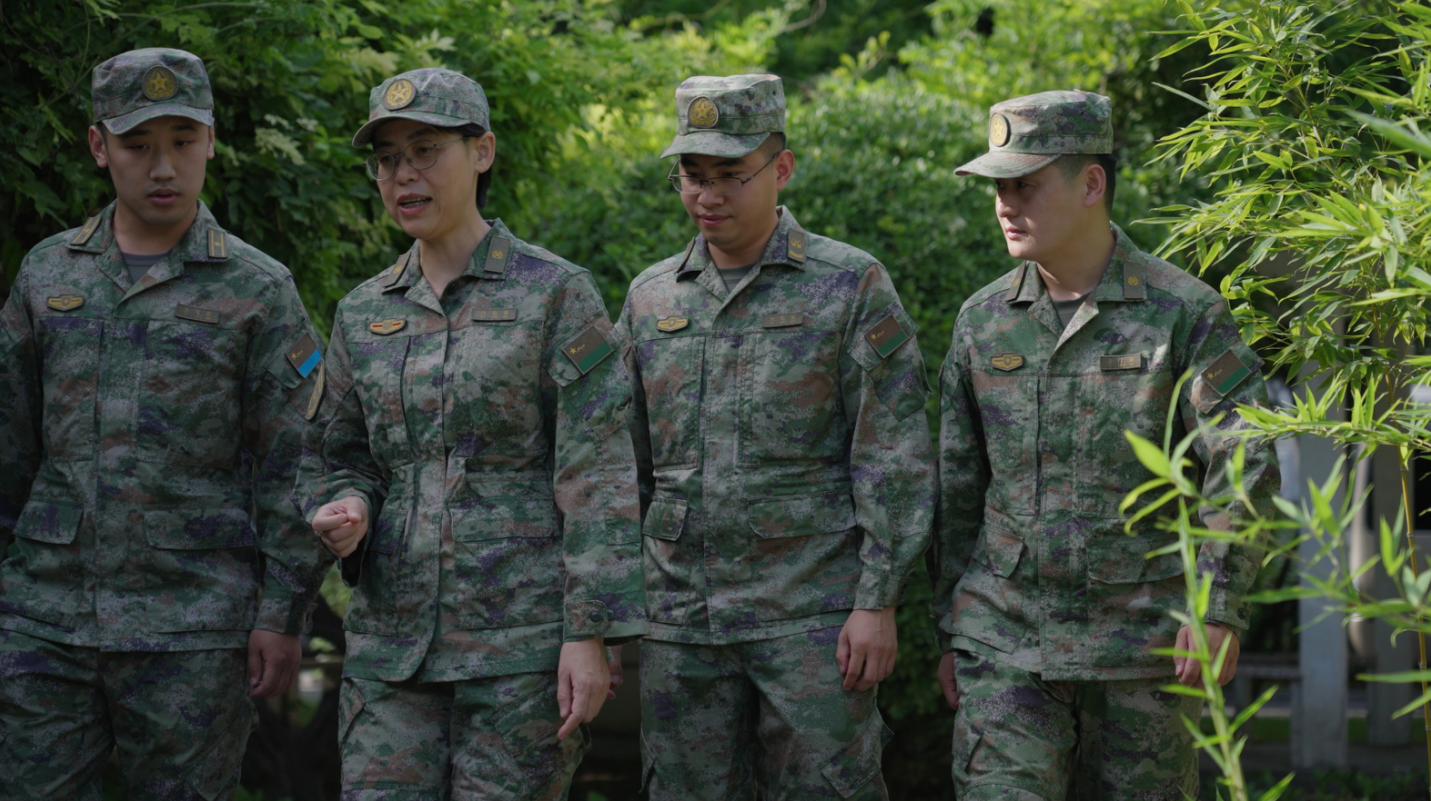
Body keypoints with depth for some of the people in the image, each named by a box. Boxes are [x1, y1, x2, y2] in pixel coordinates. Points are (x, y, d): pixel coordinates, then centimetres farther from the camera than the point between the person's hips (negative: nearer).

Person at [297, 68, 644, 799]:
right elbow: (336, 457, 19)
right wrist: (344, 512, -5)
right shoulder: (363, 313, 11)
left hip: (524, 634, -5)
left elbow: (599, 478, -8)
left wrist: (591, 635, -14)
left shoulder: (556, 294, -4)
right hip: (393, 639, 5)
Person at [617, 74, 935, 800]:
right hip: (679, 622, 4)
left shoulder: (851, 288, -2)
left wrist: (878, 603, -12)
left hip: (812, 619, -4)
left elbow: (894, 462, -6)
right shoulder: (651, 297, 11)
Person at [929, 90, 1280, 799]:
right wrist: (950, 632, 12)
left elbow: (1245, 465, -8)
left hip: (1141, 639, -2)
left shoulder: (1184, 313, -5)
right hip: (1004, 637, 3)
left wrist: (1221, 610, -16)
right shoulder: (983, 321, 7)